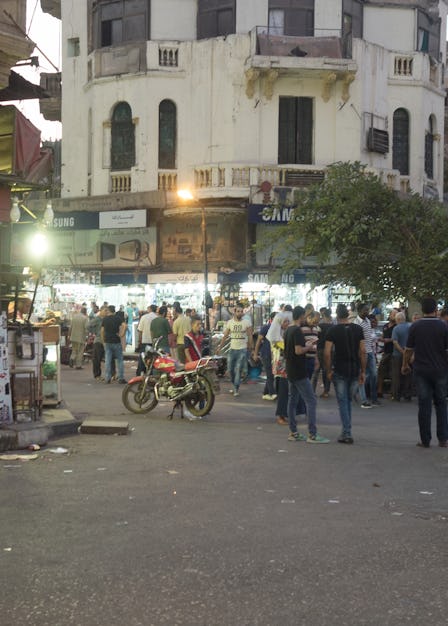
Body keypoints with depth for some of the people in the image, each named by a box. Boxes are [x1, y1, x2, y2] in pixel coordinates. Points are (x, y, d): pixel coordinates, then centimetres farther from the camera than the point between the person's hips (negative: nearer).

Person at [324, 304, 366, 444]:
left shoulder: (333, 330, -6)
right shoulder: (358, 329, 2)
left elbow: (327, 353, -11)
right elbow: (363, 351, 0)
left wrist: (328, 371, 0)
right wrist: (363, 371, 5)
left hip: (340, 370, -3)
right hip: (355, 370, 3)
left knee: (342, 401, 3)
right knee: (348, 400, 17)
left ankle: (347, 434, -3)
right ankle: (346, 431, 20)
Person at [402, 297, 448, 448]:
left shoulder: (415, 327, -3)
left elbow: (409, 349, 1)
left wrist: (405, 365, 16)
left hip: (421, 371, 0)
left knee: (424, 405, 4)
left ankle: (425, 440, 5)